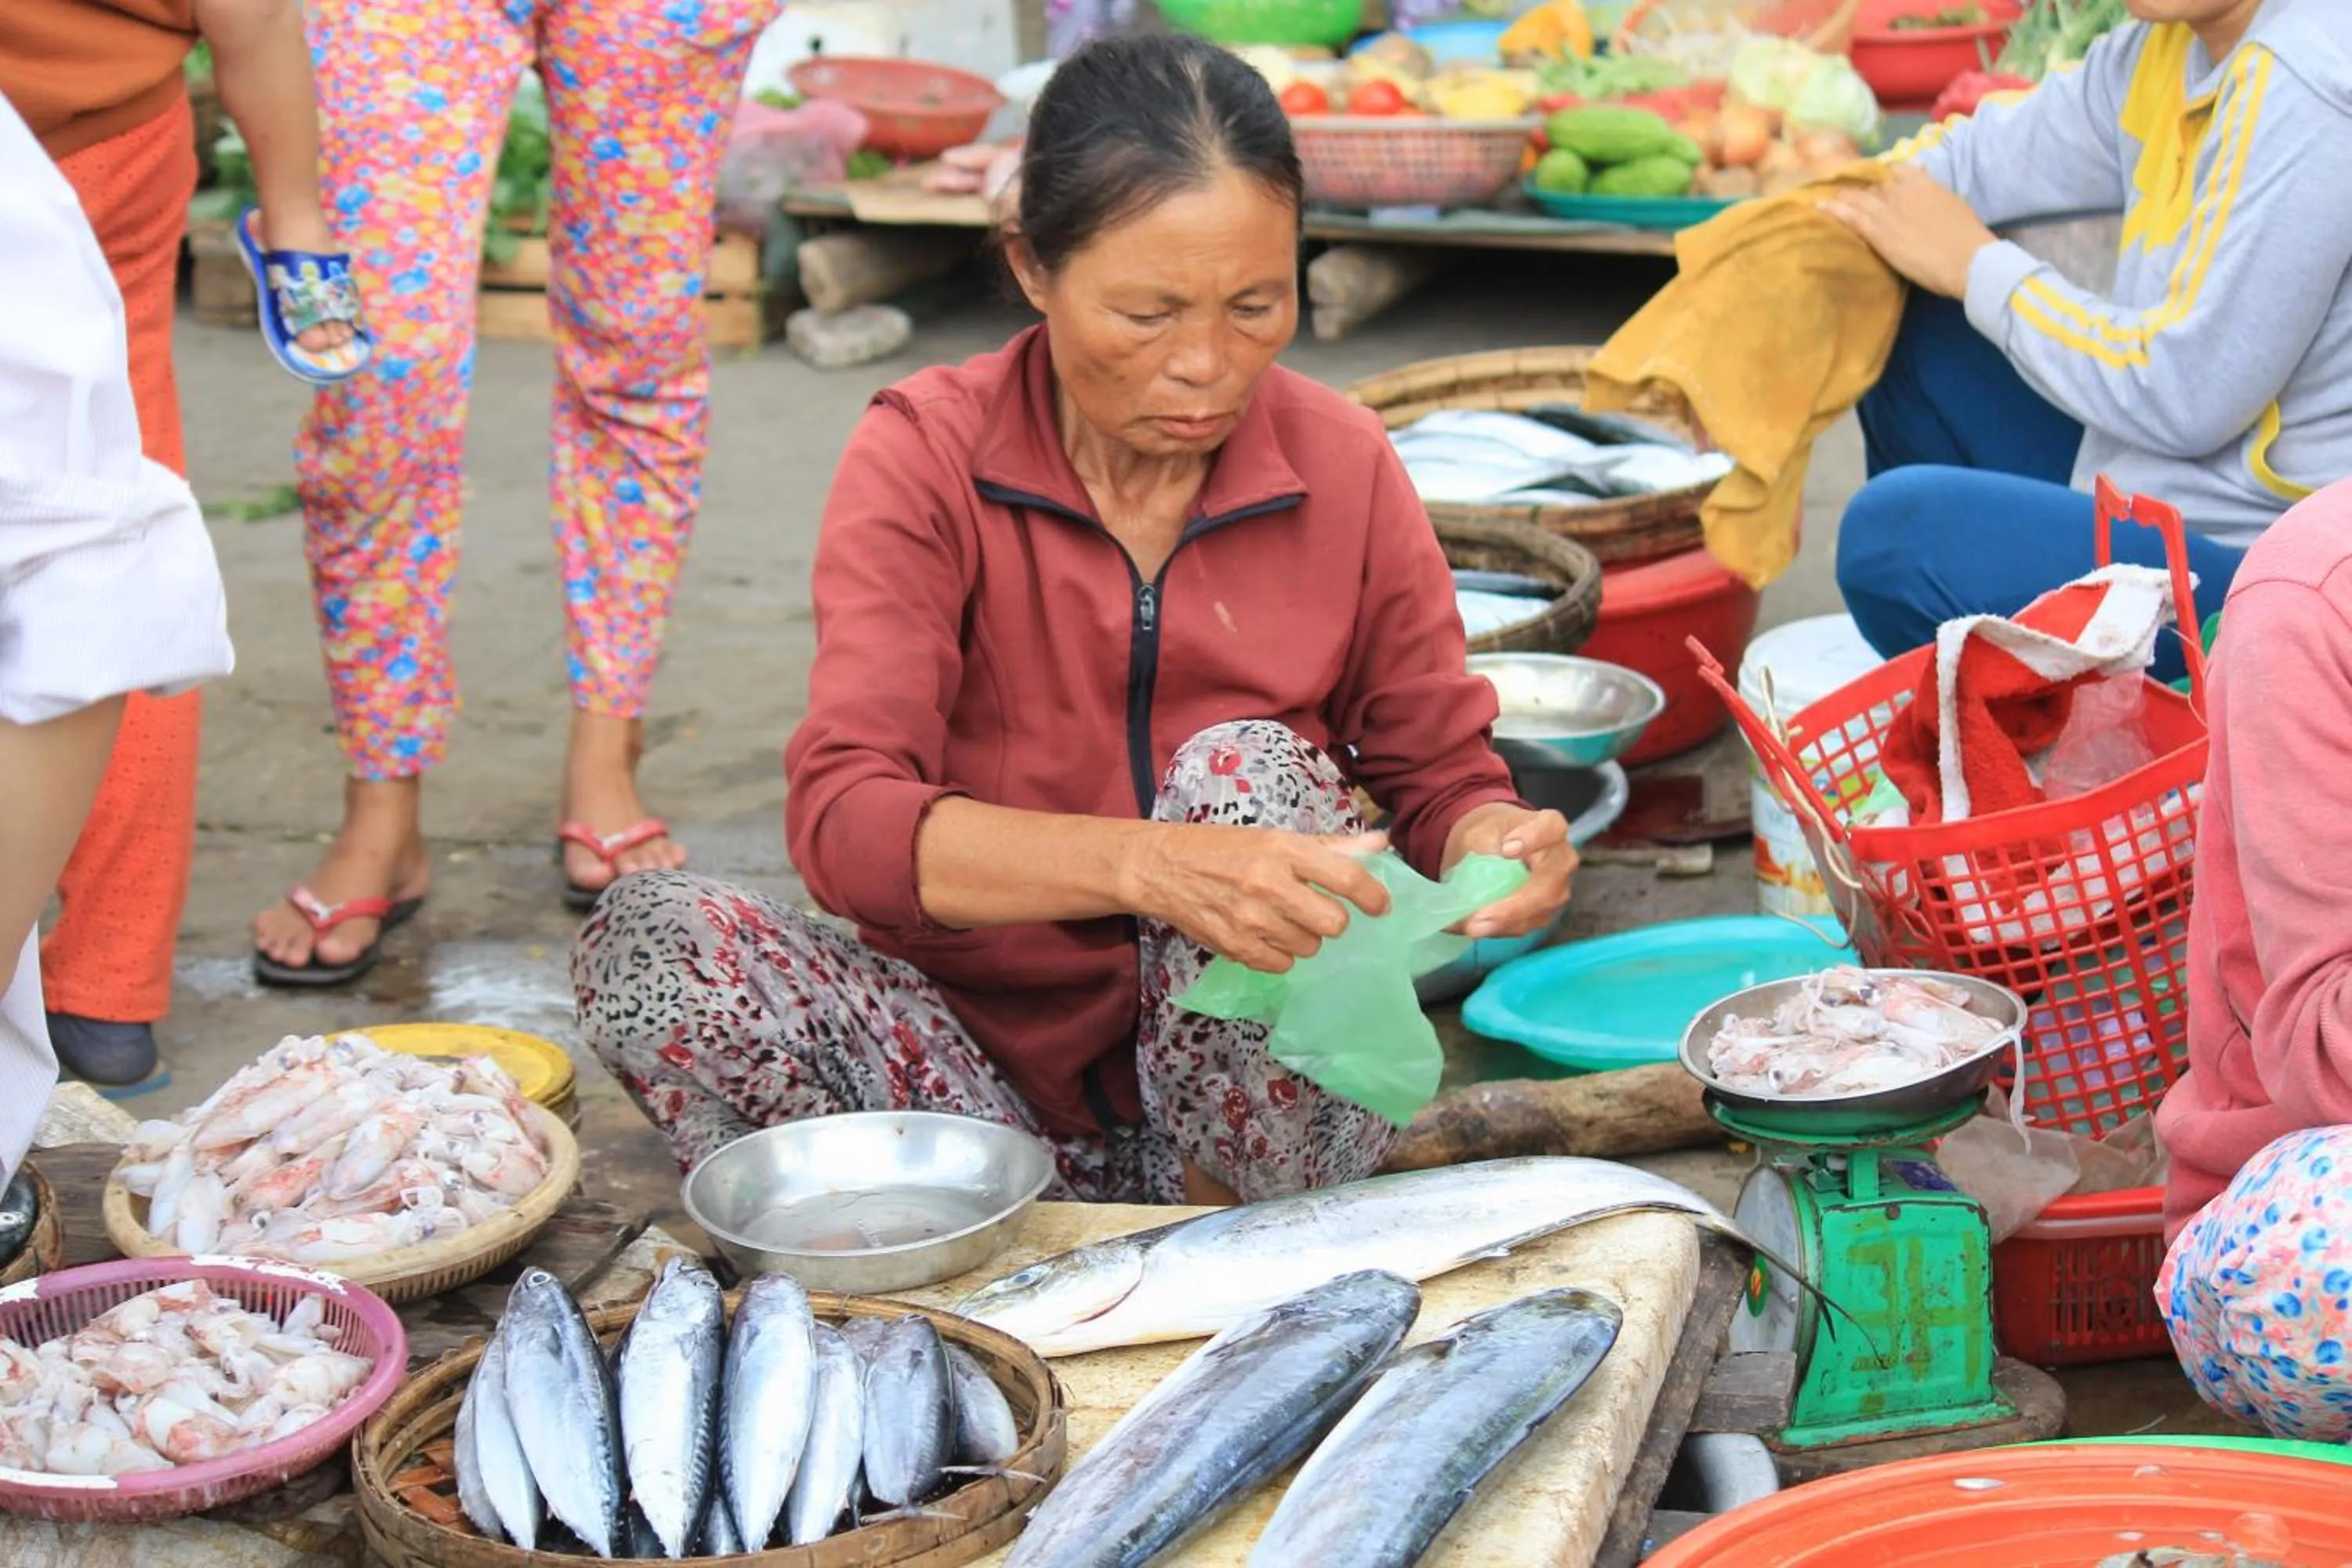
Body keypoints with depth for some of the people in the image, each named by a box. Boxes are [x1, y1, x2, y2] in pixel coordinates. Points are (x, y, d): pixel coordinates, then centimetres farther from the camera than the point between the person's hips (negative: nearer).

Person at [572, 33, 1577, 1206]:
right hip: (991, 1061, -1)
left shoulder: (1343, 468, -4)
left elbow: (1444, 781, 4)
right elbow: (841, 820, -23)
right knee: (645, 941, -24)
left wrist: (1500, 846, -23)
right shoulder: (924, 459, -10)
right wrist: (1153, 866, -40)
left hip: (1266, 1094, 1)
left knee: (1246, 767, -27)